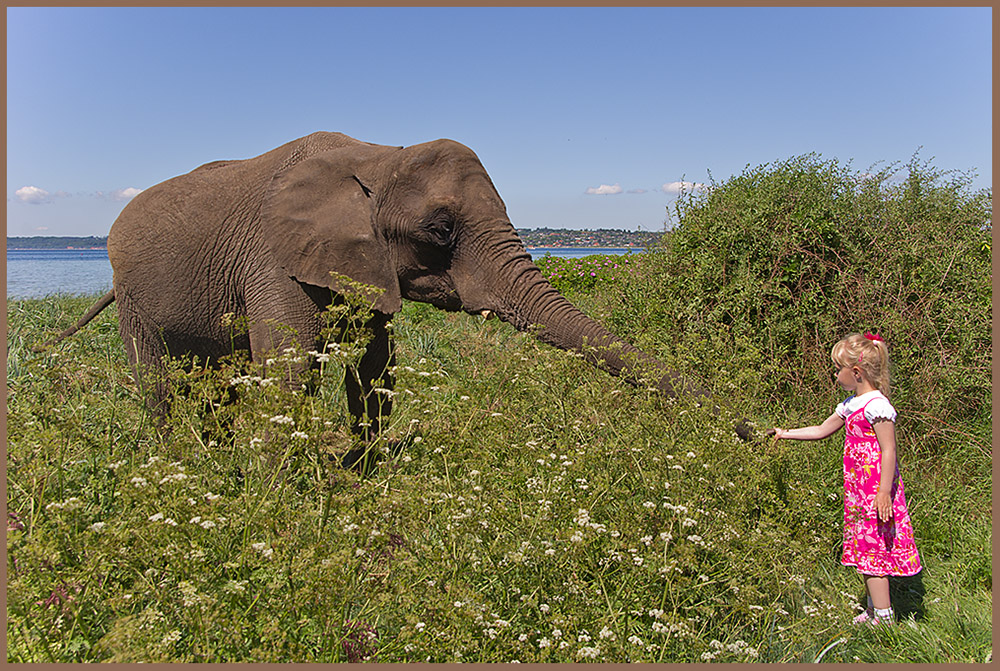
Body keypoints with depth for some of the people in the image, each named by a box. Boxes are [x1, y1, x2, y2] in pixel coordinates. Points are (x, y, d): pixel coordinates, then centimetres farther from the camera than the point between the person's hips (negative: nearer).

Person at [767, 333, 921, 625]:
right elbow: (822, 430, 25)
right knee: (865, 550, 15)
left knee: (872, 550, -5)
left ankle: (883, 617, 3)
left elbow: (889, 451, -18)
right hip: (859, 491, 9)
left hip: (876, 490, -9)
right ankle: (874, 610, 25)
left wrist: (884, 493, -22)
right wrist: (785, 434, 26)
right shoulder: (851, 404, 13)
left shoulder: (876, 405, -16)